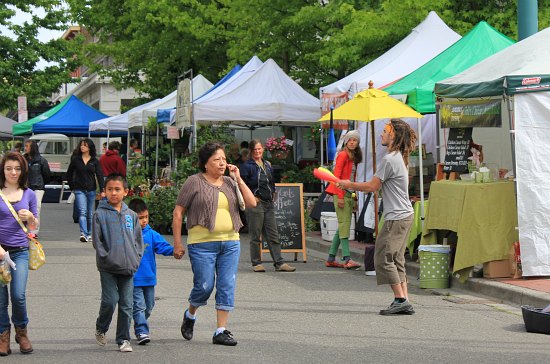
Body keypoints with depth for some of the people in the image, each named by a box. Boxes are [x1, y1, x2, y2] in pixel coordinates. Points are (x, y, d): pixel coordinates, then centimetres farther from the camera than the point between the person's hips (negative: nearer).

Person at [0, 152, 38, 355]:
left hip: (21, 251, 1)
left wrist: (30, 217, -6)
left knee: (18, 295, -9)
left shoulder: (29, 194, 8)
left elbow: (34, 226, 16)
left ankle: (21, 331, 15)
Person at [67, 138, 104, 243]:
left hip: (91, 190, 2)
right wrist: (72, 187, 9)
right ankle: (83, 234, -26)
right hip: (79, 190, -2)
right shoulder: (75, 159, 3)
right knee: (82, 212, -16)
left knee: (90, 214, 10)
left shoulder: (95, 161, 4)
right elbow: (69, 174, 13)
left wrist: (102, 190, -9)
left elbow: (99, 175, 0)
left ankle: (89, 234, 22)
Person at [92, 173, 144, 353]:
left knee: (126, 304, 3)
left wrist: (136, 259, 3)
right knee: (110, 300, -7)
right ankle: (100, 328, 20)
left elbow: (139, 240, 14)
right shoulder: (100, 214, -1)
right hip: (108, 268, -3)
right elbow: (96, 240, -3)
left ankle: (124, 339, 11)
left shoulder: (131, 215, 10)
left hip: (128, 268, 3)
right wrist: (105, 257, -11)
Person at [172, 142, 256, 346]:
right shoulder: (195, 182, -2)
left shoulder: (230, 183, 12)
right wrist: (177, 243, -5)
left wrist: (238, 179, -2)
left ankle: (221, 331, 7)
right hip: (203, 244, -4)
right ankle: (190, 315, 28)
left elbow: (251, 204, 3)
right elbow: (178, 212, -2)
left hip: (230, 243, 5)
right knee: (205, 286, -2)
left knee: (227, 286, 1)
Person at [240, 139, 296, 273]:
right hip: (255, 203, -6)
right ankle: (256, 263, 8)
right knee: (255, 236, 0)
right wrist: (252, 197, -11)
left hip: (269, 203, 6)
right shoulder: (247, 166, -6)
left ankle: (279, 263, 5)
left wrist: (273, 194, 12)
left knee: (273, 235, 5)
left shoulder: (267, 165, 15)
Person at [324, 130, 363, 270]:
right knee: (344, 224, -13)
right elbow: (336, 176, -14)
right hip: (341, 194, -9)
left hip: (349, 194, 9)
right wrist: (340, 196, -19)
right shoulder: (343, 155, -8)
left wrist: (353, 198, 14)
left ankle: (331, 259, 13)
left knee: (342, 226, 8)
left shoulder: (354, 158, 18)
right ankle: (347, 259, -19)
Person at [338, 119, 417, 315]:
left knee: (383, 258, -8)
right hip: (405, 215, 10)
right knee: (396, 260, 11)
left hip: (397, 217, -10)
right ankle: (404, 302, 10)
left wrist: (349, 185, 1)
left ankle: (400, 300, -8)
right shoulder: (399, 157, 16)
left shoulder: (389, 159, -16)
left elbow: (372, 186, -13)